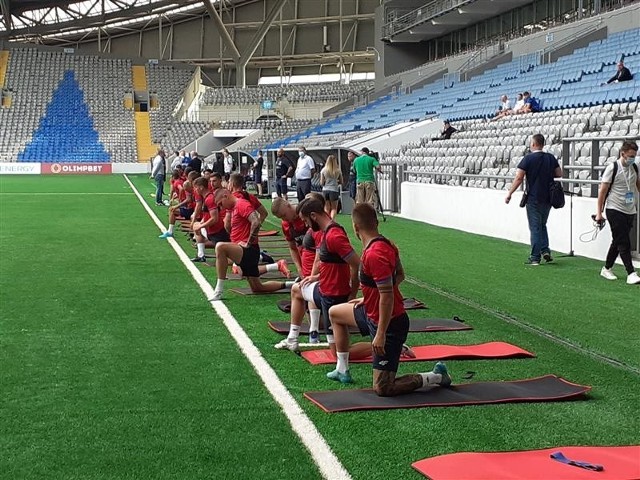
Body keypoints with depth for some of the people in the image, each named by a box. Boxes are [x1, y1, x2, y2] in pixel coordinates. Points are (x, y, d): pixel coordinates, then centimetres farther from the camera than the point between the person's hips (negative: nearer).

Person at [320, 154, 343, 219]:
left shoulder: (323, 170, -2)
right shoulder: (338, 171, -1)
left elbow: (321, 183, -1)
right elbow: (341, 182, 7)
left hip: (325, 190, 1)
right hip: (334, 190, -1)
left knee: (327, 209, 11)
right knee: (334, 208, 9)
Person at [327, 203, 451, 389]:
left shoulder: (374, 255, -29)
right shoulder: (386, 244, 0)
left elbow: (387, 296, -30)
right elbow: (399, 275, 16)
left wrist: (381, 334, -25)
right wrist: (369, 299, 20)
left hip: (389, 324, -10)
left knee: (382, 389, -5)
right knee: (335, 313, 26)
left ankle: (437, 376, 8)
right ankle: (342, 370, 31)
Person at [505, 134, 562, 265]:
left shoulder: (528, 158, -11)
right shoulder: (551, 158, 4)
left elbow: (519, 178, -13)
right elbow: (559, 175, 10)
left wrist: (509, 194, -6)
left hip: (533, 199, -5)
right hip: (548, 198, 5)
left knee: (535, 227, 0)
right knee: (542, 225, 20)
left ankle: (535, 257, 1)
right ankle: (545, 250, 6)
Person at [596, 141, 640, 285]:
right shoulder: (612, 168, -11)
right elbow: (603, 191, -8)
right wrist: (599, 212, -9)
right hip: (615, 210, -6)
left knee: (618, 242, 13)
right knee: (623, 243, -10)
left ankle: (606, 269, 26)